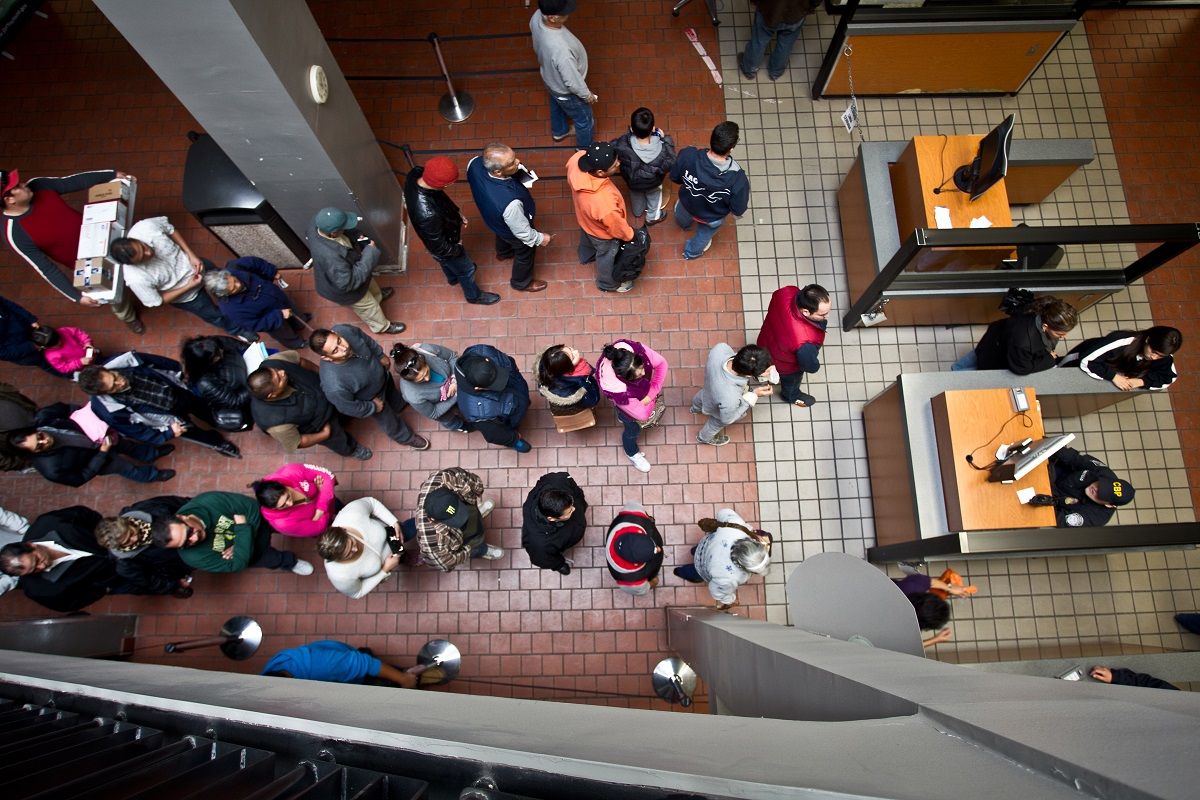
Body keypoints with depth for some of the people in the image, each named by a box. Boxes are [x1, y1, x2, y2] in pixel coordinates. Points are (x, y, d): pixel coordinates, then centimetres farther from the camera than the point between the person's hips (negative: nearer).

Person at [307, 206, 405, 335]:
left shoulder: (318, 222, -27)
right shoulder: (330, 257, -50)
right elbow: (349, 283, -38)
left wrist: (356, 236, -21)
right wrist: (370, 253, -37)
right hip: (343, 289, -7)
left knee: (369, 282, 36)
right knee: (369, 307, 23)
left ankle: (378, 296, 70)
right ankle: (382, 327, 53)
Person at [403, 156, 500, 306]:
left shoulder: (416, 173, -27)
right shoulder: (427, 214, -48)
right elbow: (439, 247, -30)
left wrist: (456, 211, 0)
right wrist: (457, 249, -12)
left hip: (441, 233, 6)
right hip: (445, 247, -6)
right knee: (466, 269, 24)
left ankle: (453, 277, 68)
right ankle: (473, 295, 54)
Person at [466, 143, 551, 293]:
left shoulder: (475, 163, -33)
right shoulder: (510, 203, -50)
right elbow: (522, 232, -30)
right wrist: (540, 239, -10)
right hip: (512, 232, -5)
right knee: (525, 254, 27)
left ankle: (503, 252, 73)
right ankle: (521, 282, 57)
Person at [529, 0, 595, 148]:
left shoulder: (537, 16, -25)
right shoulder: (560, 49, -47)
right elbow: (572, 81, -32)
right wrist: (586, 95, -13)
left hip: (550, 78, 7)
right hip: (566, 91, -7)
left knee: (557, 106, 37)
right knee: (584, 119, 22)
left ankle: (559, 131, 67)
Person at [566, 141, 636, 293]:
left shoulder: (577, 158, -36)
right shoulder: (603, 202, -51)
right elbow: (617, 226, -28)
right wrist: (630, 235, -7)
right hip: (602, 232, -6)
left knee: (586, 238, 39)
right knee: (607, 257, 28)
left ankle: (586, 256, 74)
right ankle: (607, 283, 60)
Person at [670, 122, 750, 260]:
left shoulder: (688, 156, -37)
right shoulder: (737, 179, -41)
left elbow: (674, 177, -15)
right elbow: (738, 210, -23)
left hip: (687, 204, 1)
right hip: (712, 217, -1)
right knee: (704, 235, 37)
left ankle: (684, 224, 77)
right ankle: (692, 252, 68)